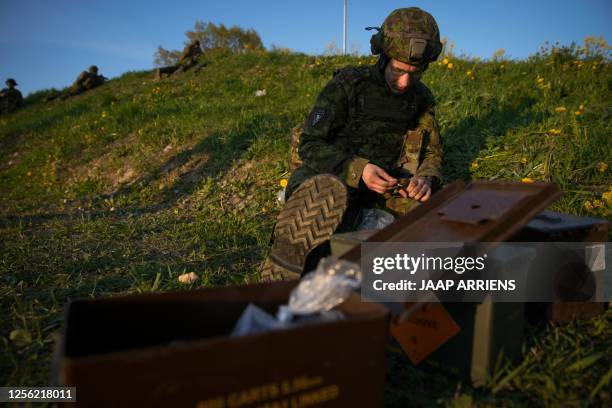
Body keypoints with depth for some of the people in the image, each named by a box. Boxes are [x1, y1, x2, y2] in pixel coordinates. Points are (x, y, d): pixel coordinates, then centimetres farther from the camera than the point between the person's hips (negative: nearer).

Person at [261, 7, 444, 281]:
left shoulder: (422, 98, 8)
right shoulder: (348, 85, -6)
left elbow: (432, 152, 15)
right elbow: (310, 145, -9)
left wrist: (426, 177, -11)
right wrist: (358, 169, -26)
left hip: (385, 184, 5)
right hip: (333, 176, -4)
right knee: (327, 193, -40)